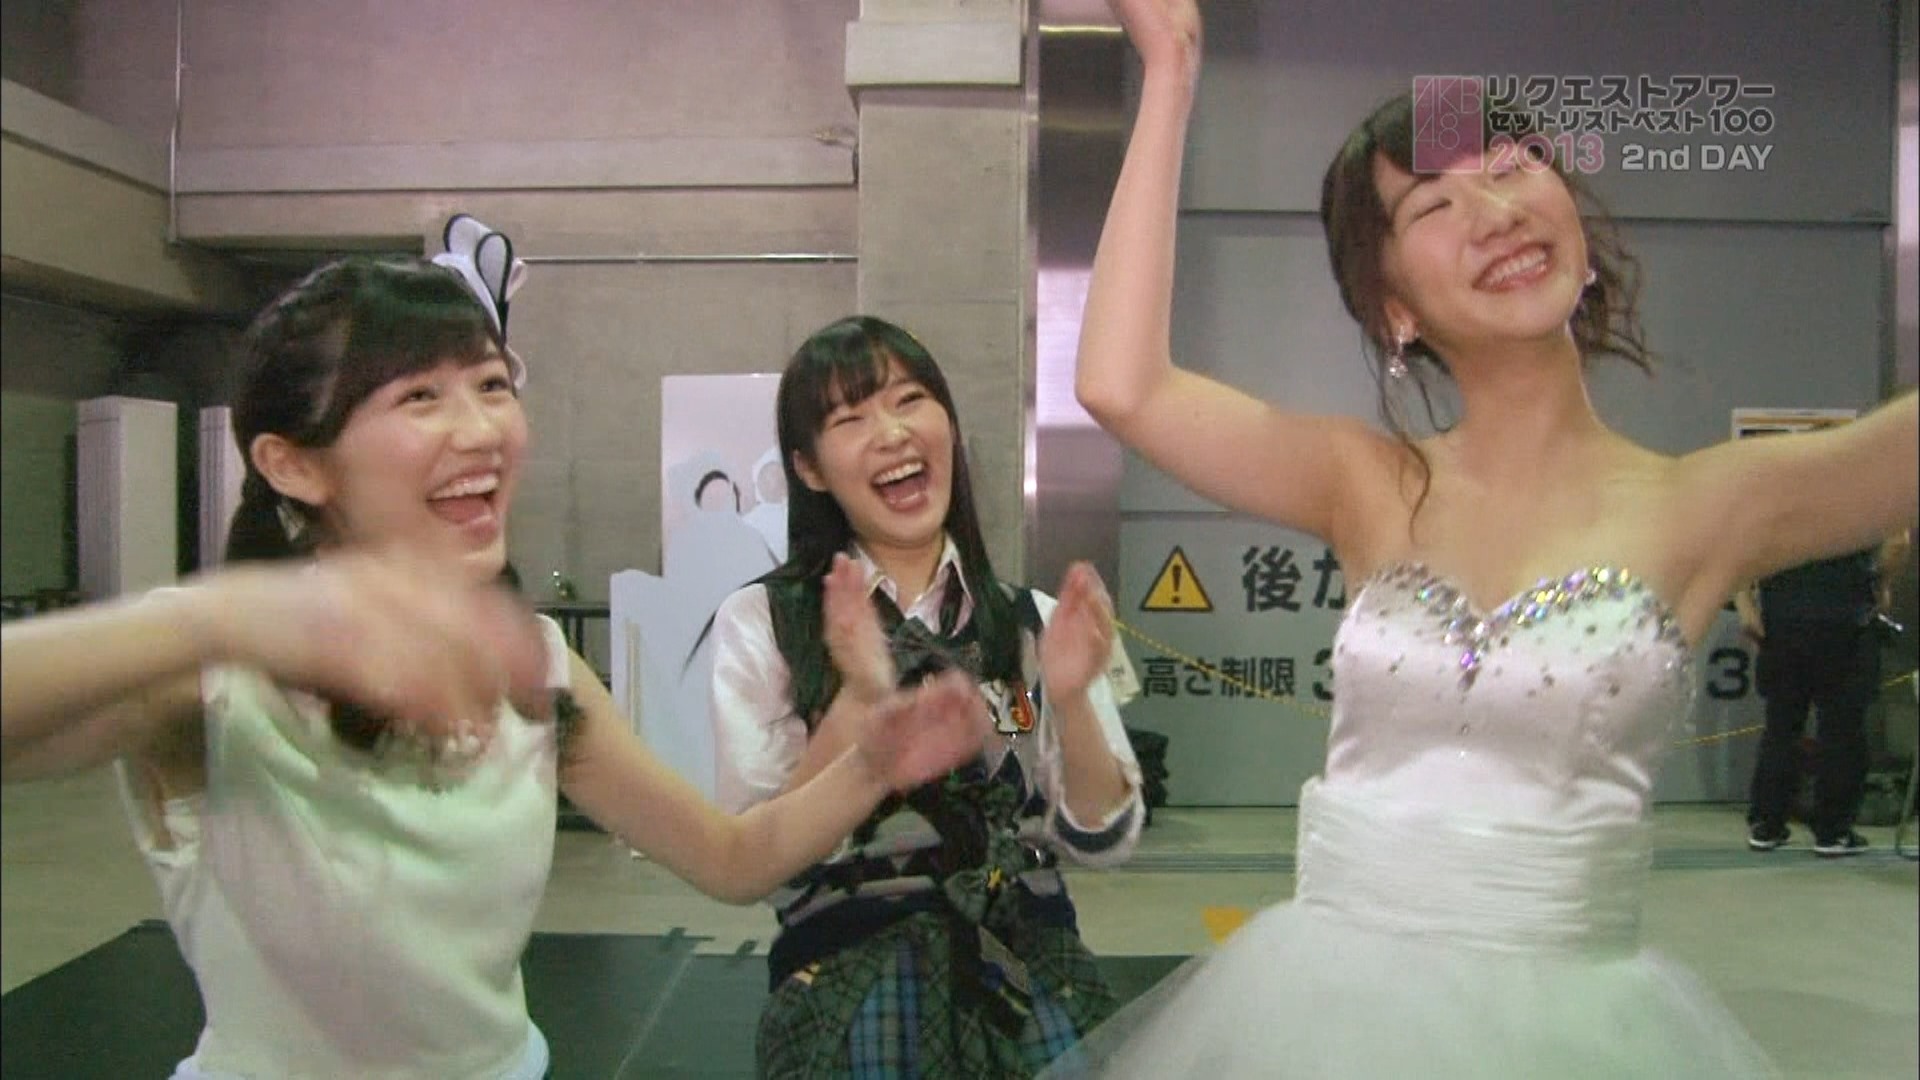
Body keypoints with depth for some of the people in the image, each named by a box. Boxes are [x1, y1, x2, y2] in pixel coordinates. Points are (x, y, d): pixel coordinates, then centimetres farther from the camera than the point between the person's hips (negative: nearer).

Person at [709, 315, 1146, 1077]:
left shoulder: (1035, 621, 2)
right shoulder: (759, 623, -5)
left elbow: (1103, 842, -1)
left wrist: (1071, 701, -19)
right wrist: (858, 700, -24)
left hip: (1030, 986, 2)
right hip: (849, 996, -2)